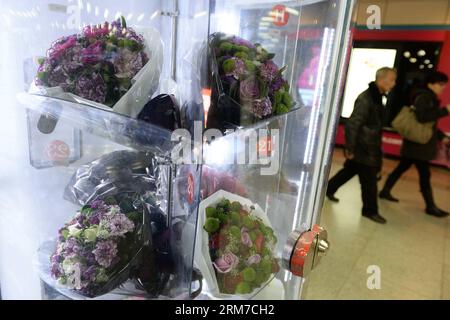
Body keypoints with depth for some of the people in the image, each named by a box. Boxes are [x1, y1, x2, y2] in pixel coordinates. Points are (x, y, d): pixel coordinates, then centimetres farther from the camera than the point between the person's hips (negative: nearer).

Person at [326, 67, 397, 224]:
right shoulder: (365, 98, -21)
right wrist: (350, 148, -21)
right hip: (362, 148, -9)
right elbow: (352, 124, -23)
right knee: (369, 180, 1)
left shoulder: (376, 97, 10)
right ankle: (370, 210, 17)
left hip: (369, 147, 9)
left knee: (350, 170, 20)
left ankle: (328, 189, 35)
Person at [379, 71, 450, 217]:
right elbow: (422, 117, -29)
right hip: (418, 143, -10)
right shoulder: (423, 96, -13)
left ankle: (385, 191, 24)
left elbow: (430, 123, 21)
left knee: (402, 167, 15)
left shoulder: (430, 98, 17)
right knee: (425, 174, -3)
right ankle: (431, 207, 5)